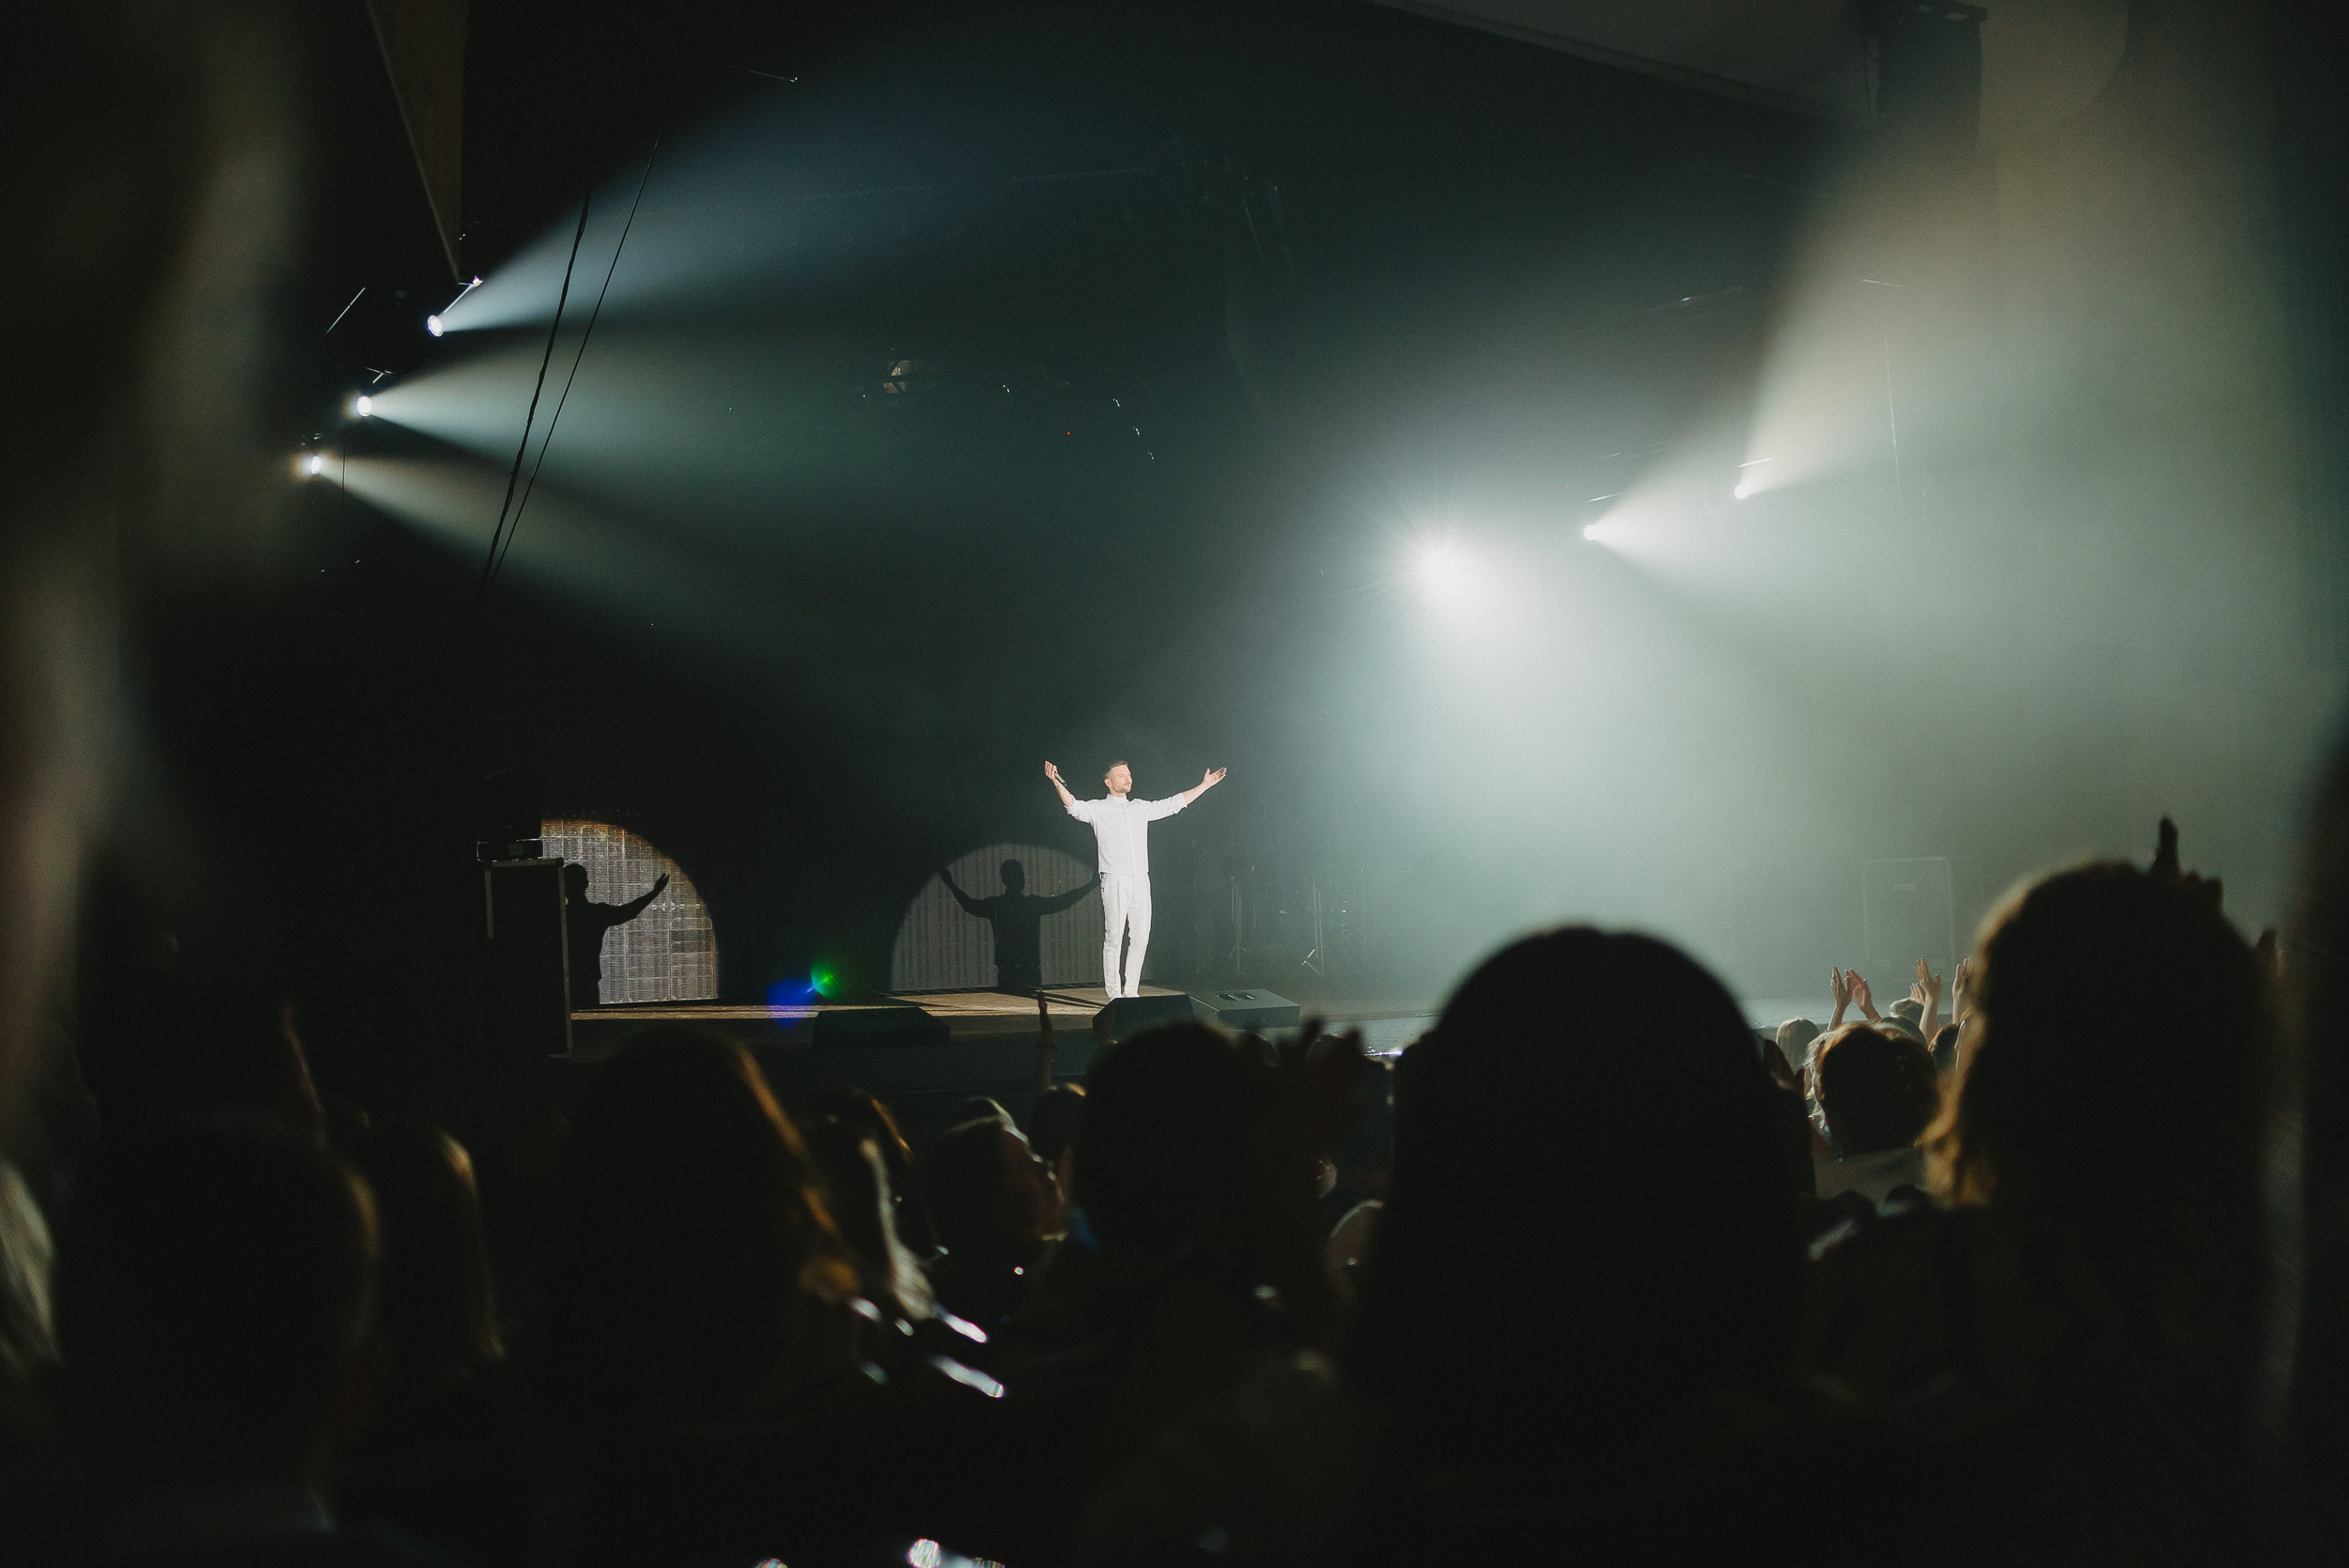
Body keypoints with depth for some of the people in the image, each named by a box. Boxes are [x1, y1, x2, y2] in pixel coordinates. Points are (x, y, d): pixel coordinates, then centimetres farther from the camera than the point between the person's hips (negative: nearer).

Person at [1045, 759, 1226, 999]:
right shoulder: (1098, 809, 2)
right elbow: (1075, 807, -15)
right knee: (1114, 939, -5)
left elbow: (1173, 804, 25)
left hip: (1141, 881, 5)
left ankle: (1131, 991, 13)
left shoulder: (1141, 808, 18)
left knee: (1141, 937, 4)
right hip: (1115, 881, -5)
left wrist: (1204, 786, 27)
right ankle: (1114, 994, -2)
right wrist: (1058, 786, -34)